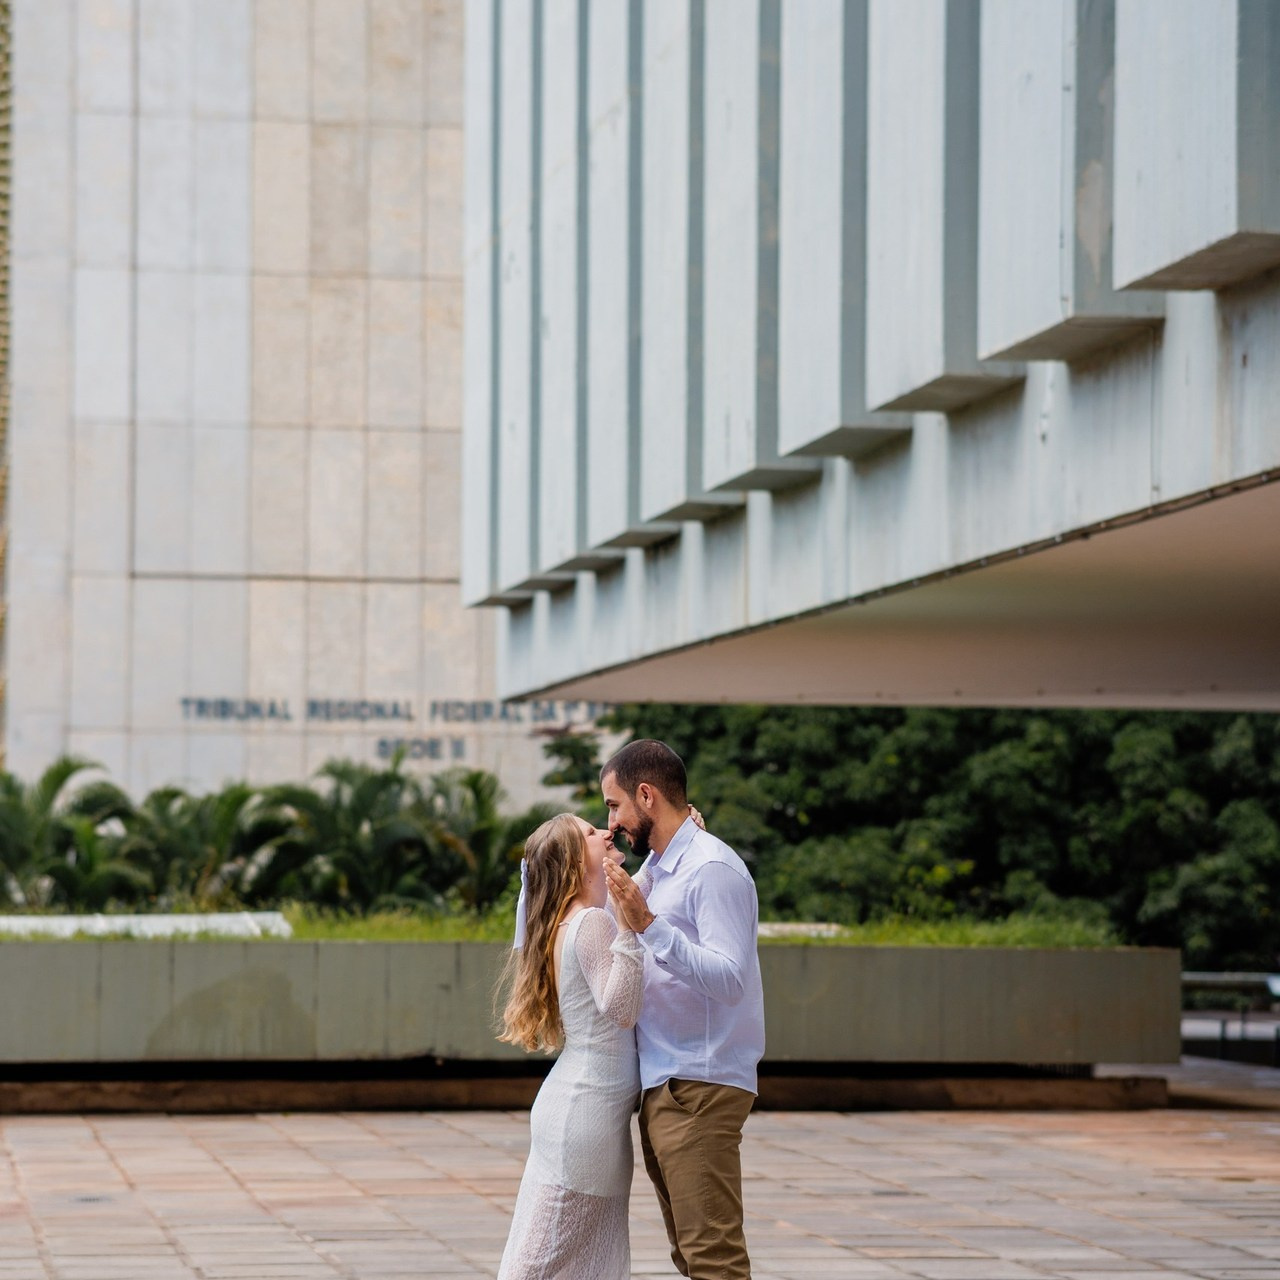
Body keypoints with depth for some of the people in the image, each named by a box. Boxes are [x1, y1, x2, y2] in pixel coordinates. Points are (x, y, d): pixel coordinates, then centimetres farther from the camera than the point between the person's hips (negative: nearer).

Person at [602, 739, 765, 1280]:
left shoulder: (712, 870, -13)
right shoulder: (656, 867, 14)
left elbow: (729, 979, -23)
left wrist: (649, 927, -29)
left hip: (699, 1088, -10)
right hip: (660, 1086, 10)